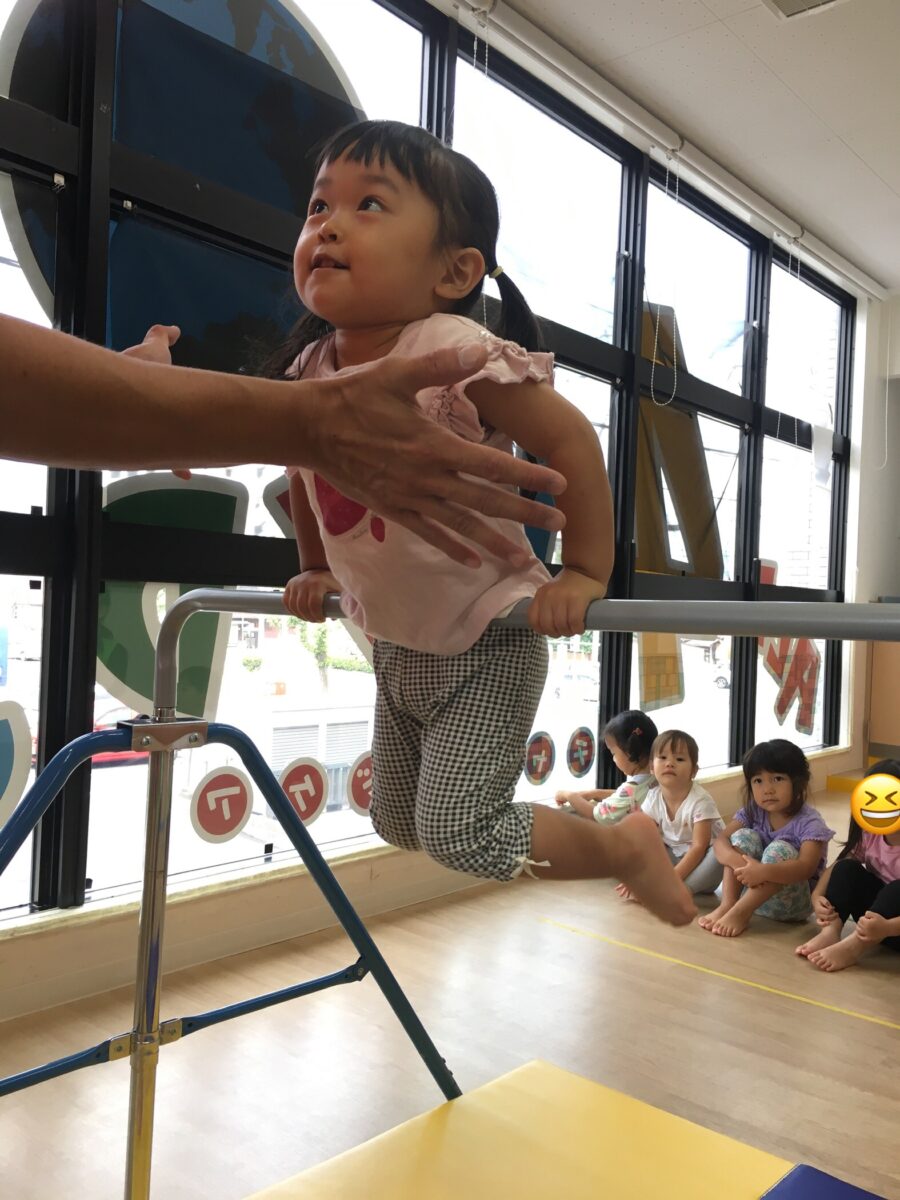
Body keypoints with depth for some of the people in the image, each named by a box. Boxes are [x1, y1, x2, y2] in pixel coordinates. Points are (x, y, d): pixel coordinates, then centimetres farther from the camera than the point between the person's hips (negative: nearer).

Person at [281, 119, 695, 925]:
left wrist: (585, 573, -22)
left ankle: (626, 845, 18)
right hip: (394, 642, 8)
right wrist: (317, 571, 12)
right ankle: (546, 827, 45)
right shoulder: (307, 371, -6)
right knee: (398, 823, 20)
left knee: (459, 832, -9)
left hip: (487, 642, -7)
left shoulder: (457, 355, -25)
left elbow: (571, 439, -21)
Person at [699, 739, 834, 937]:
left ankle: (740, 913, -29)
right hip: (751, 891, 4)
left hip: (792, 901, -4)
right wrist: (740, 862, -38)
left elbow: (806, 867, -33)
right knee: (744, 836, -18)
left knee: (780, 849, -30)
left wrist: (763, 871, -48)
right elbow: (721, 841, -16)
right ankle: (727, 906, -25)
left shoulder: (809, 822, -18)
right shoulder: (752, 812, -4)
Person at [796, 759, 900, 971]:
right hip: (877, 909, 5)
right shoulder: (869, 832, -6)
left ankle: (854, 946, -41)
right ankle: (830, 932, -34)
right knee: (847, 869, -18)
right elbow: (838, 866, -3)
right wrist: (817, 896, -23)